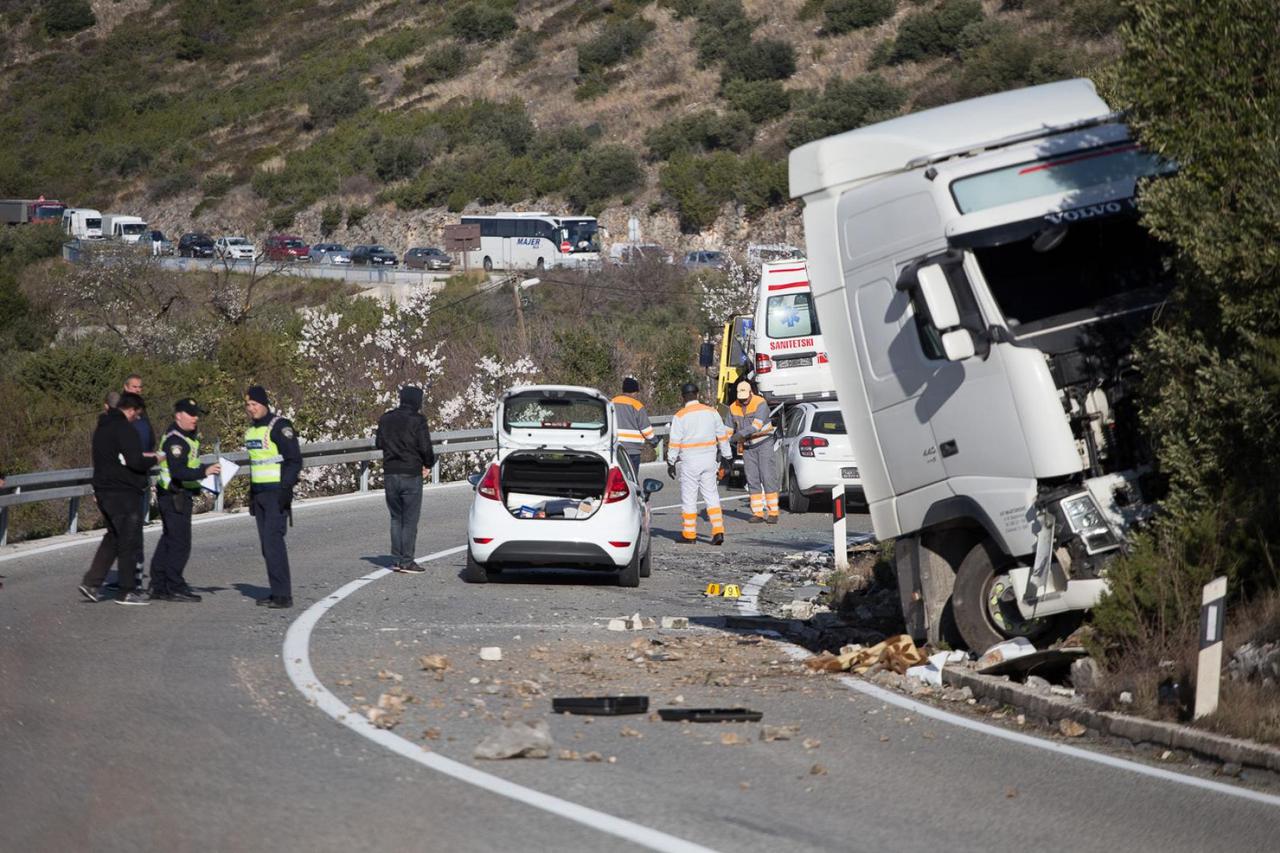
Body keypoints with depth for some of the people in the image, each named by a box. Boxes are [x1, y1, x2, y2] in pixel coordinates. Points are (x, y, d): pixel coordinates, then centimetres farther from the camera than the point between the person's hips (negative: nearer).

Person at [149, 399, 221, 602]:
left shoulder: (188, 436, 17)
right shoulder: (174, 439, -18)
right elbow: (178, 471, -29)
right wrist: (204, 472, -35)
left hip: (180, 496, 11)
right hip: (174, 496, -11)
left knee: (168, 540, 13)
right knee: (180, 542, -8)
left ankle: (158, 586, 18)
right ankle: (175, 587, -4)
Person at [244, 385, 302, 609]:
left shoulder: (279, 427, -10)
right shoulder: (251, 430, 15)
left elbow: (294, 460, -13)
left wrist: (286, 488, -19)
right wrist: (251, 494, 21)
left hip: (276, 492, -8)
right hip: (259, 493, 8)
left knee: (273, 539, -14)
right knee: (267, 543, 7)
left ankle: (283, 594, -13)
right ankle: (277, 592, 11)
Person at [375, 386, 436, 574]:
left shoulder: (386, 419, 6)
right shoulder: (417, 420, -10)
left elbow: (379, 443, 13)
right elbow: (425, 447, -13)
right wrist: (428, 464, 5)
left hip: (390, 474, 5)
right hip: (411, 474, -5)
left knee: (396, 518, 14)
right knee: (410, 520, 0)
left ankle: (397, 559, 12)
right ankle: (407, 562, -2)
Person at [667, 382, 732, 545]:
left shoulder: (680, 416, -8)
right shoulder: (711, 412, 4)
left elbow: (675, 442, -8)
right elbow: (722, 436, 9)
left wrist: (671, 463, 1)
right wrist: (726, 457, 17)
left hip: (690, 462, -4)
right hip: (709, 459, 4)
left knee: (689, 498, 5)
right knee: (712, 496, 7)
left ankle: (689, 534, 9)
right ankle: (718, 531, -3)